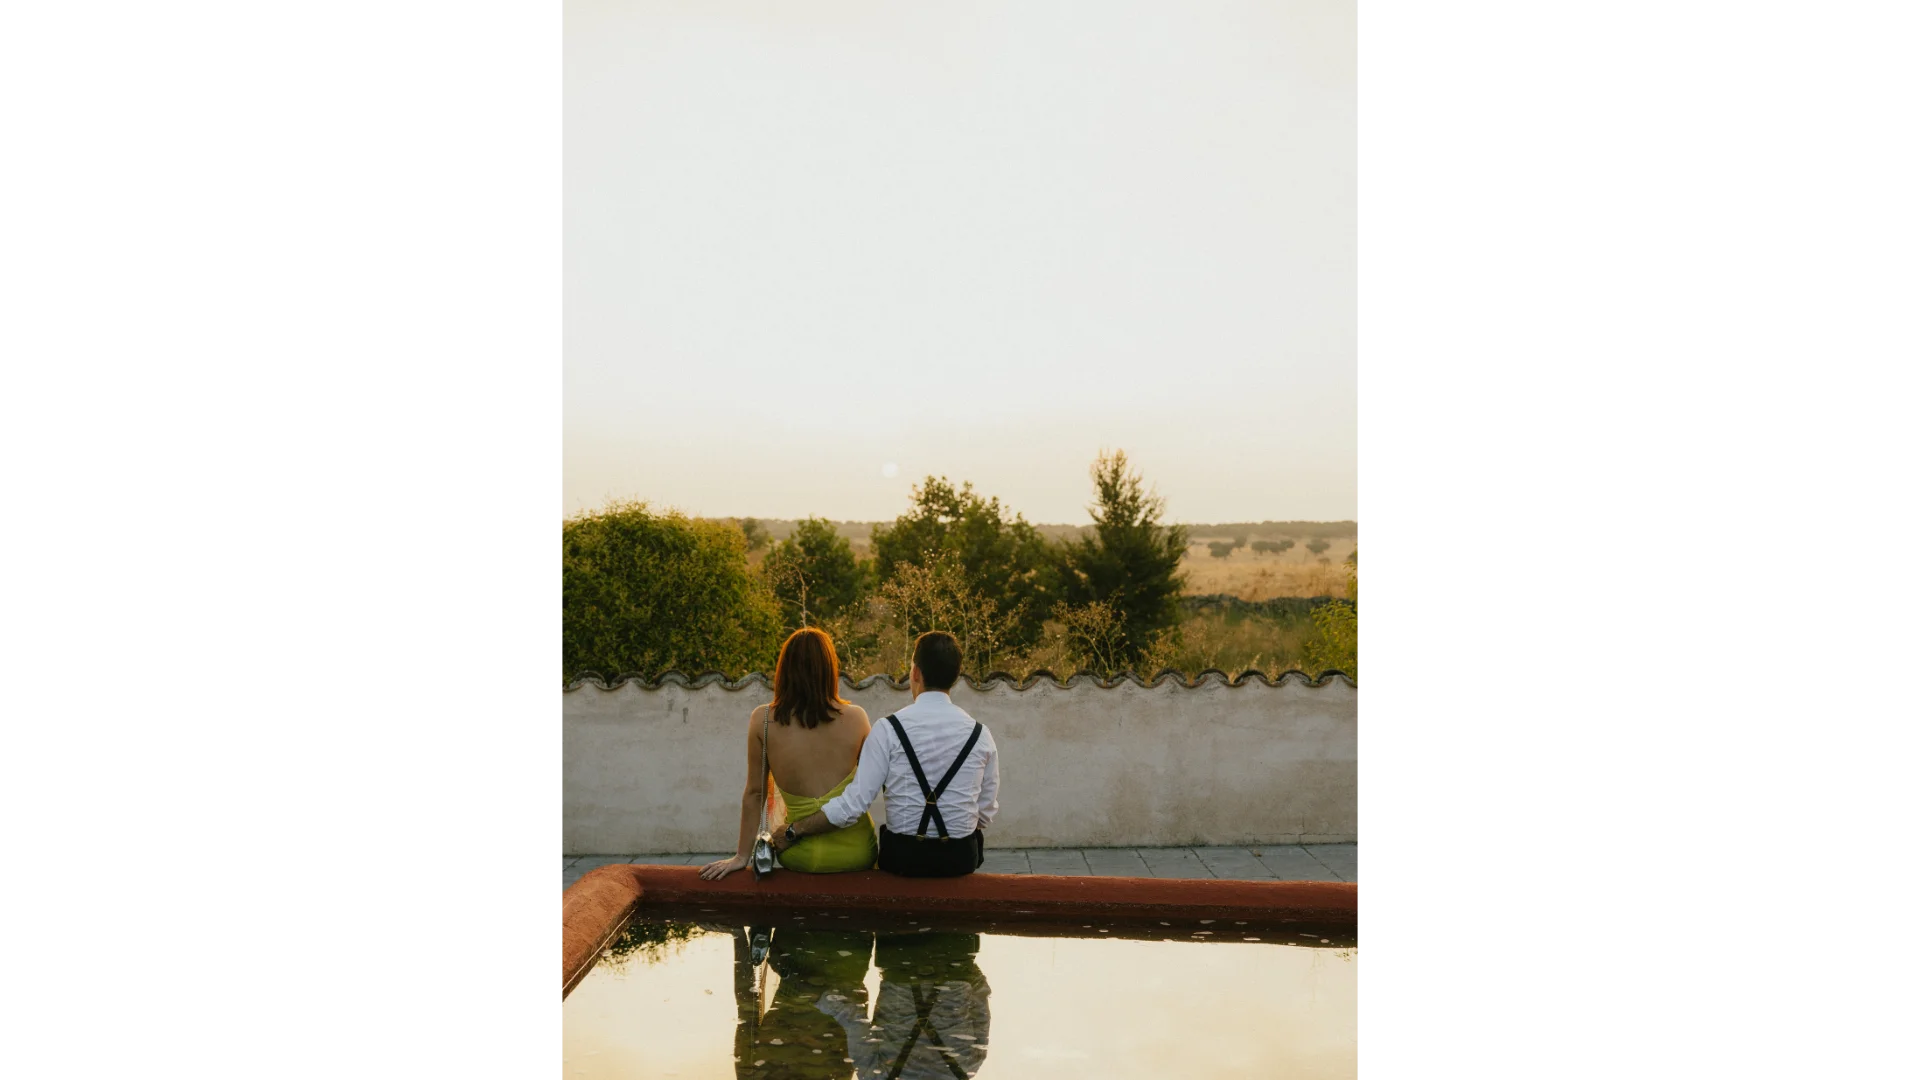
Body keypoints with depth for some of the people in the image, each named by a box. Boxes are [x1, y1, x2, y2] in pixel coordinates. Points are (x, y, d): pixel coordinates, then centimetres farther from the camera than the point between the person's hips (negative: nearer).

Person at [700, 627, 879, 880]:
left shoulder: (763, 720, -8)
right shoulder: (855, 718, -10)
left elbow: (754, 793, -1)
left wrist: (742, 856, 8)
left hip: (799, 857, 1)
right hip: (854, 852, -1)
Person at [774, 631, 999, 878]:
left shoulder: (890, 730, -11)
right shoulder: (980, 734, -4)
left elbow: (854, 802, -13)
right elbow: (987, 812, 4)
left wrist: (793, 831, -3)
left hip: (904, 857, -1)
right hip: (962, 858, 1)